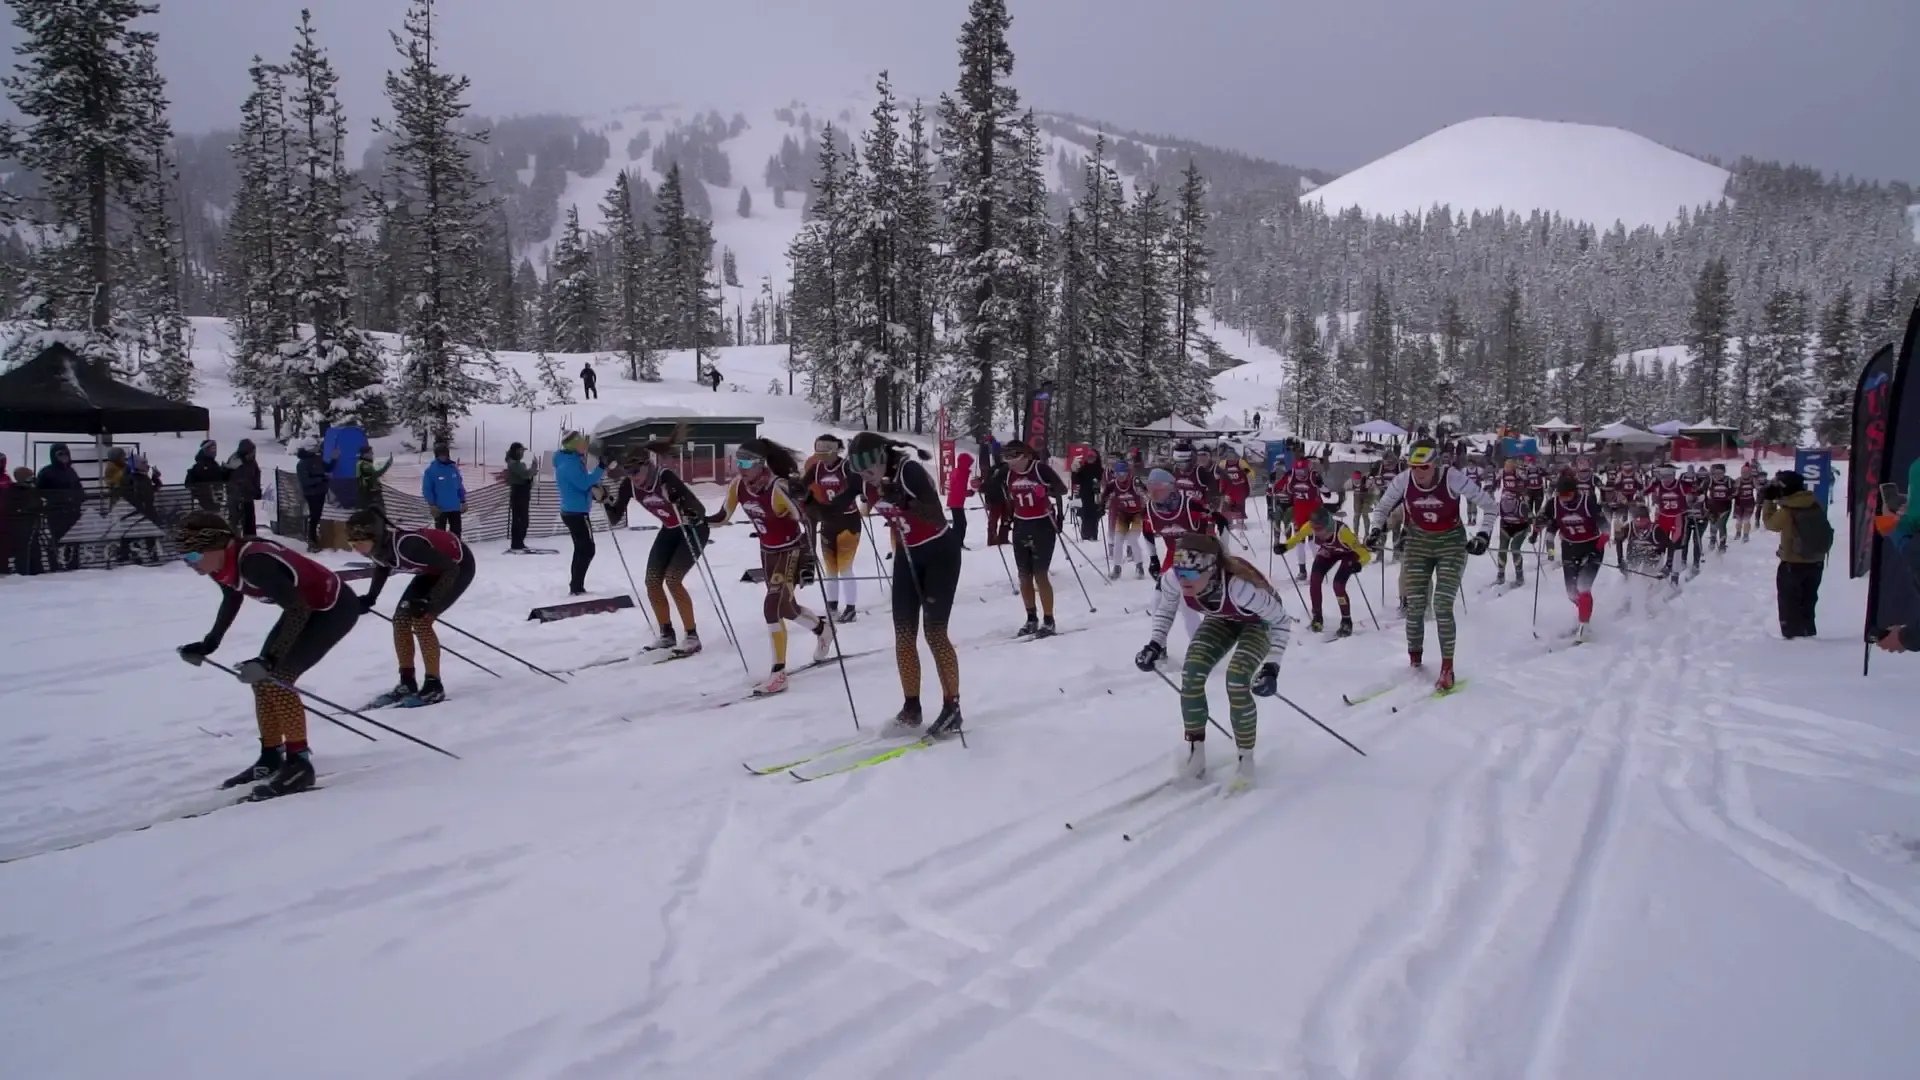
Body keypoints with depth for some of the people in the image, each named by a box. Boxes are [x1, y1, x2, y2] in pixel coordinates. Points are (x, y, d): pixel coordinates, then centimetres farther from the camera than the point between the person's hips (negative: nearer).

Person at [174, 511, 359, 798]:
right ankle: (271, 757, 21)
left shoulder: (254, 562, -33)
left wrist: (270, 661, -37)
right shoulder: (221, 565, -7)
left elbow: (298, 611, -33)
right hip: (305, 606, 9)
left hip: (335, 607, -9)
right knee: (262, 679, 8)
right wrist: (209, 643, 11)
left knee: (275, 679, -15)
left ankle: (299, 763, -6)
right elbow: (232, 599, 16)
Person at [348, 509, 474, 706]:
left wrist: (429, 601, -33)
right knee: (400, 619, 0)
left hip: (459, 566, -8)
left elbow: (451, 569, -31)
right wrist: (370, 597, -1)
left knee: (420, 621, -17)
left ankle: (434, 686, -7)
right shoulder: (376, 547, -15)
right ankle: (407, 683, 10)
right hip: (434, 567, 8)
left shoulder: (406, 545, -38)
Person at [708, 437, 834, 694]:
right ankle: (822, 627, 47)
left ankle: (778, 673, -4)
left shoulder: (778, 488, -30)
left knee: (773, 606, -15)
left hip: (791, 551, -7)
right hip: (768, 551, 7)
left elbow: (806, 519, -25)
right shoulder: (737, 486, -10)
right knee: (784, 605, 16)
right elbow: (724, 516, 4)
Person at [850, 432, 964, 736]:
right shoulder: (866, 484, -8)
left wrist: (900, 501, -46)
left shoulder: (910, 471, -27)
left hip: (940, 552, -6)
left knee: (934, 631, -9)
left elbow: (937, 519, -37)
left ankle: (952, 708, 2)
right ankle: (911, 707, 13)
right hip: (907, 555, 7)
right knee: (903, 634, 3)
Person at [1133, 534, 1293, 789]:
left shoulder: (1239, 587, -44)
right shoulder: (1174, 580, -31)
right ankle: (1195, 751, 0)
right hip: (1221, 620, 4)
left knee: (1236, 681, -24)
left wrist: (1272, 666, -33)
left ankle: (1245, 758, -3)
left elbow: (1281, 621, -27)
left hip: (1258, 622, -4)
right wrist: (1156, 643, -14)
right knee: (1191, 674, -16)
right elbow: (1164, 607, -5)